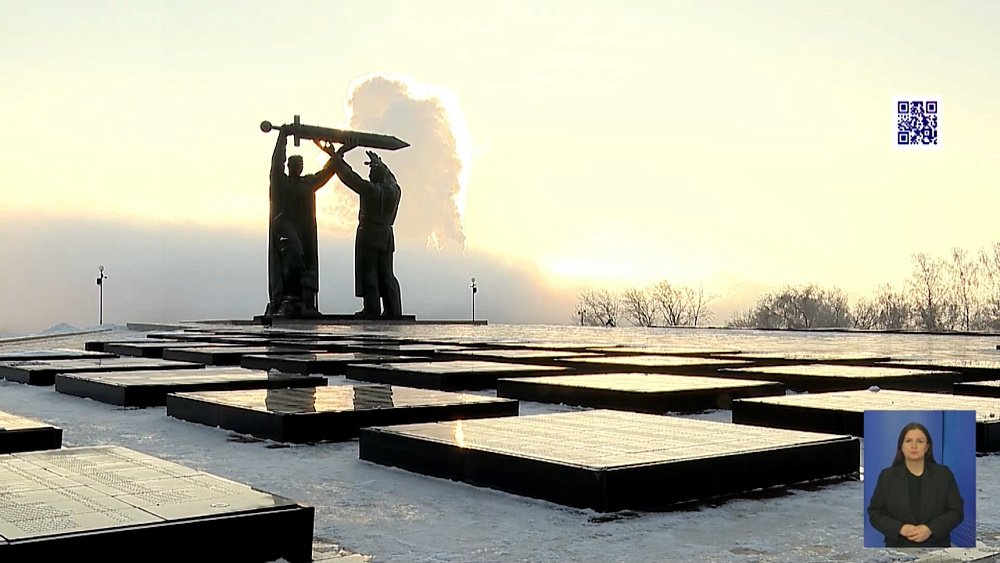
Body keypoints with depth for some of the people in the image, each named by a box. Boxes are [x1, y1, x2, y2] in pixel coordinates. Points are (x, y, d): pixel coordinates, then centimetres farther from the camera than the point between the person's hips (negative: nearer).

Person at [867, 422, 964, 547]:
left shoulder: (944, 474, 1)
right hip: (900, 547, 0)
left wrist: (931, 529, -16)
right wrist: (900, 528, -17)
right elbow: (875, 513, -1)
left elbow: (957, 511, -2)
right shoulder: (887, 476, 0)